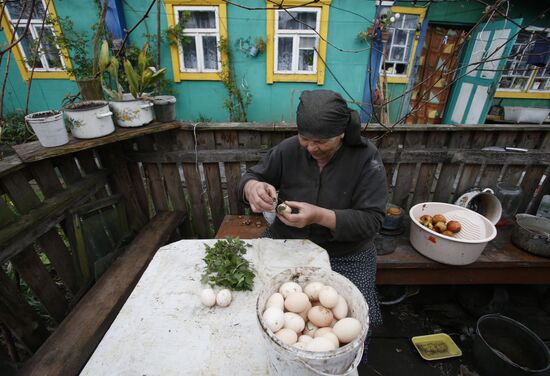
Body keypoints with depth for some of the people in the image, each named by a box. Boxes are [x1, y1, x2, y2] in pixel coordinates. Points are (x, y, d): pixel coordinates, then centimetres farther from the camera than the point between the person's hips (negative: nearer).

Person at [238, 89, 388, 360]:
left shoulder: (367, 158, -12)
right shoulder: (288, 150, -8)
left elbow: (372, 220, -16)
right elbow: (250, 176, 1)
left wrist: (320, 216, -31)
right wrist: (252, 187, -25)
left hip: (345, 254, -1)